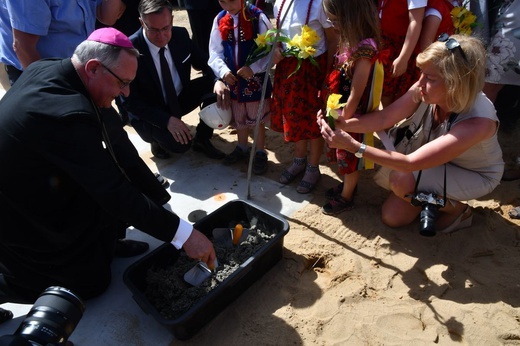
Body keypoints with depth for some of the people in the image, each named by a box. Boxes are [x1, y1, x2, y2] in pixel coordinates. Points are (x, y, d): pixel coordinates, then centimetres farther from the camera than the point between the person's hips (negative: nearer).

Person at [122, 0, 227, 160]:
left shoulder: (180, 35, -10)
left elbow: (203, 62, 0)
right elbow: (129, 101, -21)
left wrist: (218, 80, -24)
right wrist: (166, 120, -33)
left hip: (180, 98, 6)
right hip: (149, 114, -5)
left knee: (215, 86, -17)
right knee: (181, 143, -31)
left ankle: (202, 139, 1)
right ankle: (158, 138, 7)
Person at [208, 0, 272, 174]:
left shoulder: (258, 17, -13)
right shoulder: (219, 20, -1)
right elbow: (215, 52, 2)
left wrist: (253, 68, -21)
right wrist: (223, 70, -14)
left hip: (257, 79, -4)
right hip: (233, 80, 4)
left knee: (258, 119, 10)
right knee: (238, 118, 19)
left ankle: (260, 153, 28)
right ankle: (242, 148, 41)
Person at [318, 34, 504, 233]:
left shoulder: (477, 121, -40)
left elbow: (410, 163, -42)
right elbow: (384, 118, -19)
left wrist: (352, 145, -46)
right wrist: (344, 124, -35)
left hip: (477, 176, -5)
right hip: (442, 161, 5)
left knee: (400, 179, -30)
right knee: (392, 217, 0)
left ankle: (456, 209, -2)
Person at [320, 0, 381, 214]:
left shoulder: (364, 47, -26)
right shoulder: (350, 41, 3)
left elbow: (355, 95, -24)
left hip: (351, 116, -8)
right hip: (340, 111, 8)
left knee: (349, 156, 11)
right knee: (344, 155, 23)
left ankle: (346, 197, 30)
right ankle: (347, 186, 44)